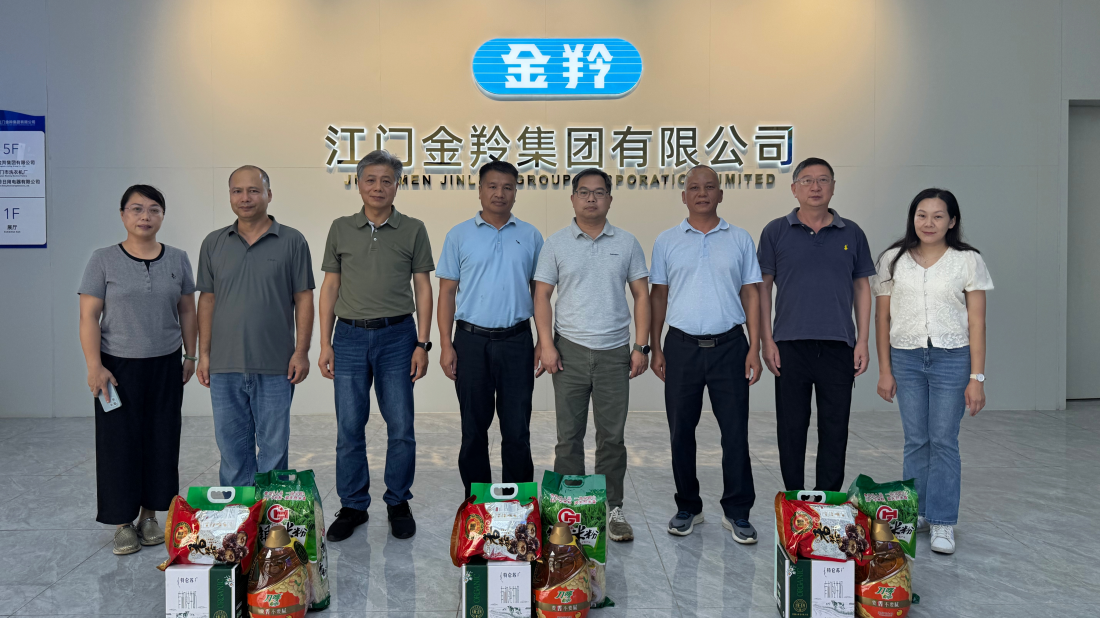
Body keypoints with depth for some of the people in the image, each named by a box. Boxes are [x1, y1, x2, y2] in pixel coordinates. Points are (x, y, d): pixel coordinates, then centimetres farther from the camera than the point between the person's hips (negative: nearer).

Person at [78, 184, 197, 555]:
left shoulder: (177, 260, 4)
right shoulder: (104, 260, -4)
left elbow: (187, 310, 10)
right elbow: (89, 316, -6)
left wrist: (191, 354, 6)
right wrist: (94, 366, -12)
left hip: (165, 366, 3)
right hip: (119, 367, -2)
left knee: (161, 440, 7)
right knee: (120, 441, 2)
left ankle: (150, 514, 23)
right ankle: (122, 522, 16)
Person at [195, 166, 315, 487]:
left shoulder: (292, 241, 0)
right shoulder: (214, 243, 8)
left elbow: (304, 299, -1)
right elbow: (207, 300, 9)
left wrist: (301, 352, -8)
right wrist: (204, 353, 4)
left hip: (275, 367, -2)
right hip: (224, 367, 3)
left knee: (274, 447, 6)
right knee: (232, 447, 10)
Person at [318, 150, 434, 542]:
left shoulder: (413, 230, 4)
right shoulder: (341, 229, 8)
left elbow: (423, 288, 3)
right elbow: (330, 287, 9)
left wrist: (422, 344, -4)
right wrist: (325, 344, 3)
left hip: (397, 336, -1)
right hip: (349, 337, 1)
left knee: (401, 428, 3)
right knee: (349, 428, 6)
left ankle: (398, 503, 19)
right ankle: (352, 506, 20)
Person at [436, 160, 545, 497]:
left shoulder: (530, 236, 7)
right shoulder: (459, 235, 4)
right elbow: (447, 291, 4)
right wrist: (445, 345, -4)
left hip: (516, 341, 0)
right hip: (471, 341, 0)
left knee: (517, 428, 4)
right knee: (474, 427, 8)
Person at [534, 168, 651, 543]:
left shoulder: (626, 243, 7)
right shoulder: (556, 244, 4)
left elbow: (641, 294, 7)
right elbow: (542, 296, 3)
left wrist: (641, 346, -1)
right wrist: (546, 344, -7)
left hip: (614, 352, 1)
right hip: (570, 351, 0)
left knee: (612, 436, 6)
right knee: (569, 435, 6)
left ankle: (611, 509, 18)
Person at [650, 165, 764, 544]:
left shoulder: (740, 240, 7)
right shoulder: (667, 241, 7)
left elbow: (750, 295, 6)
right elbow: (658, 296, 8)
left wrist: (755, 349, -1)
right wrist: (655, 349, 3)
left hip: (729, 346, 0)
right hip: (682, 346, 1)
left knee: (735, 431, 1)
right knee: (681, 431, 7)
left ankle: (737, 512, 14)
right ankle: (687, 507, 22)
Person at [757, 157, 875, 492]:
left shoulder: (851, 234, 8)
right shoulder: (776, 232, 3)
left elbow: (862, 288, 10)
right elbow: (762, 287, 2)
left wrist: (862, 341, 2)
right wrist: (767, 340, -5)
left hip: (839, 346, 2)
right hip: (790, 347, -1)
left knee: (835, 430, 7)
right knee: (791, 429, 6)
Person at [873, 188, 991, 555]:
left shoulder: (968, 261, 0)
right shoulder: (893, 260, 5)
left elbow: (976, 323, -2)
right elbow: (882, 318, 6)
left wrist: (977, 378, -7)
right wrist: (885, 370, 3)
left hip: (951, 359, -2)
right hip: (906, 359, 2)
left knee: (944, 441, 1)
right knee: (915, 441, 8)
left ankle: (943, 523, 11)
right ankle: (916, 513, 21)